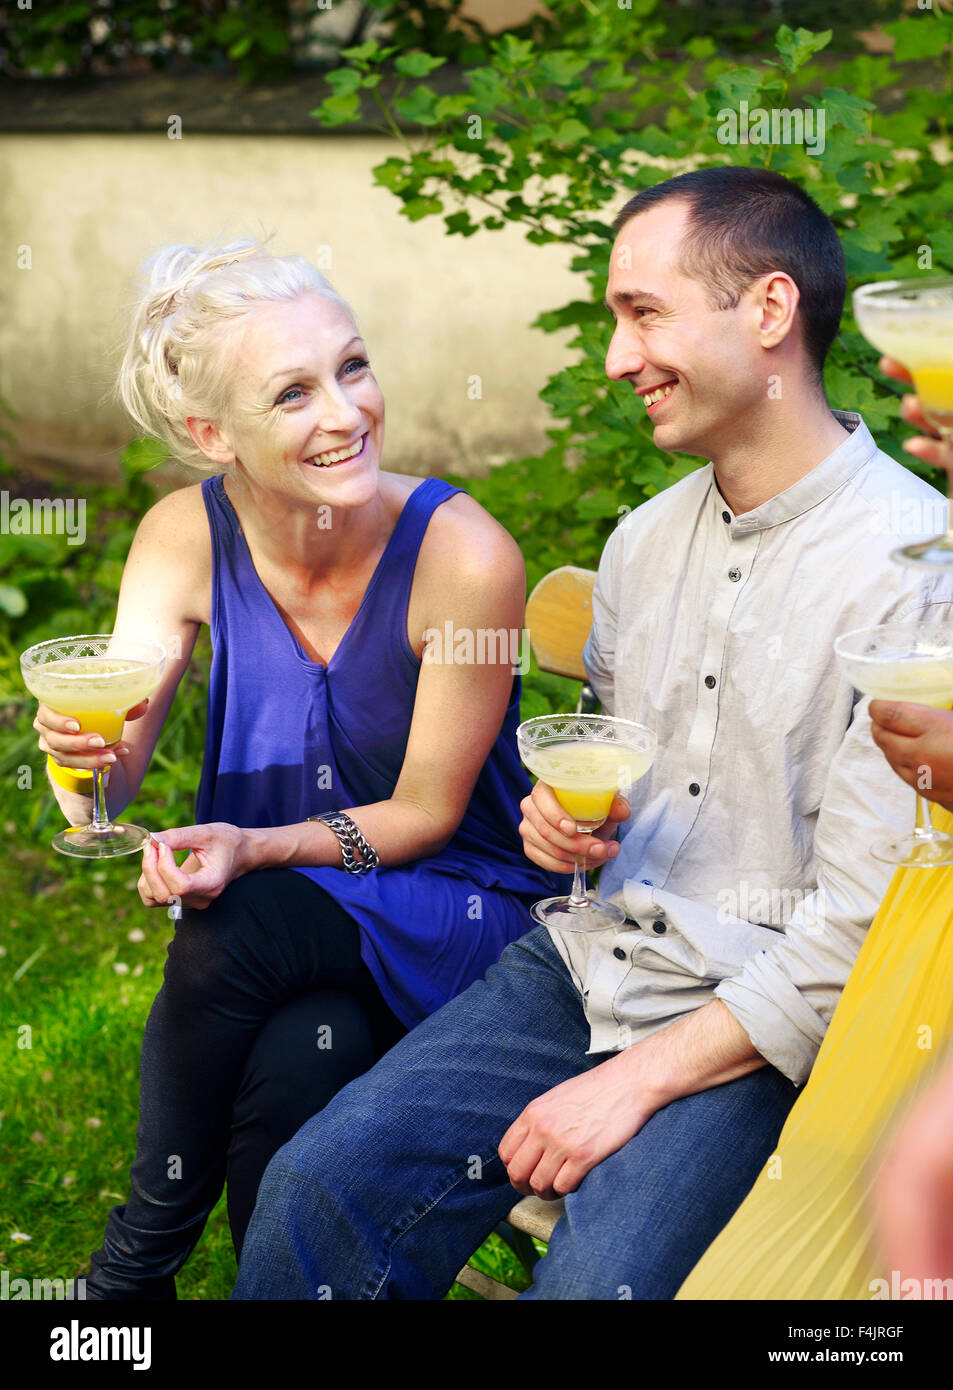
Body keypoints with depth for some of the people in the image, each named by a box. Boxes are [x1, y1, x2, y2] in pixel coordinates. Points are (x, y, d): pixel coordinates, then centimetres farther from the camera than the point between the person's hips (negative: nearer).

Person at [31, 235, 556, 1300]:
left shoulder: (463, 554, -21)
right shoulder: (187, 537, -9)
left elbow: (426, 814, -12)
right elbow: (101, 808, -8)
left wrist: (254, 849, -27)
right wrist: (85, 753, -32)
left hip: (456, 907, -2)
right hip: (287, 926, 3)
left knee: (238, 928, -30)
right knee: (289, 1061, -30)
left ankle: (137, 1258, -5)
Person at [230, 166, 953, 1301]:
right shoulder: (645, 538, 9)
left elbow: (862, 927, -17)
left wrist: (640, 1080, -16)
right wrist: (570, 820, 0)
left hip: (763, 1029, -6)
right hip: (591, 958, 6)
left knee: (591, 1285, -26)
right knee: (319, 1185, -11)